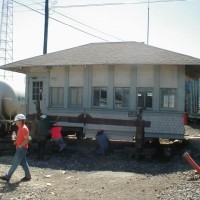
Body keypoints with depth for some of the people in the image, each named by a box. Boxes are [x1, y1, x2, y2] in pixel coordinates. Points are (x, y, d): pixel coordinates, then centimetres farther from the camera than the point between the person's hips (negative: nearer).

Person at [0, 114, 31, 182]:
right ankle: (28, 176, 18)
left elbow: (27, 139, -21)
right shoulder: (20, 128, 13)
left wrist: (20, 145, -22)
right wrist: (16, 141, 8)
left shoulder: (24, 128, -17)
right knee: (23, 162, 12)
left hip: (22, 149, -10)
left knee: (15, 163, -4)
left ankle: (7, 177, 0)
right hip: (20, 148, 10)